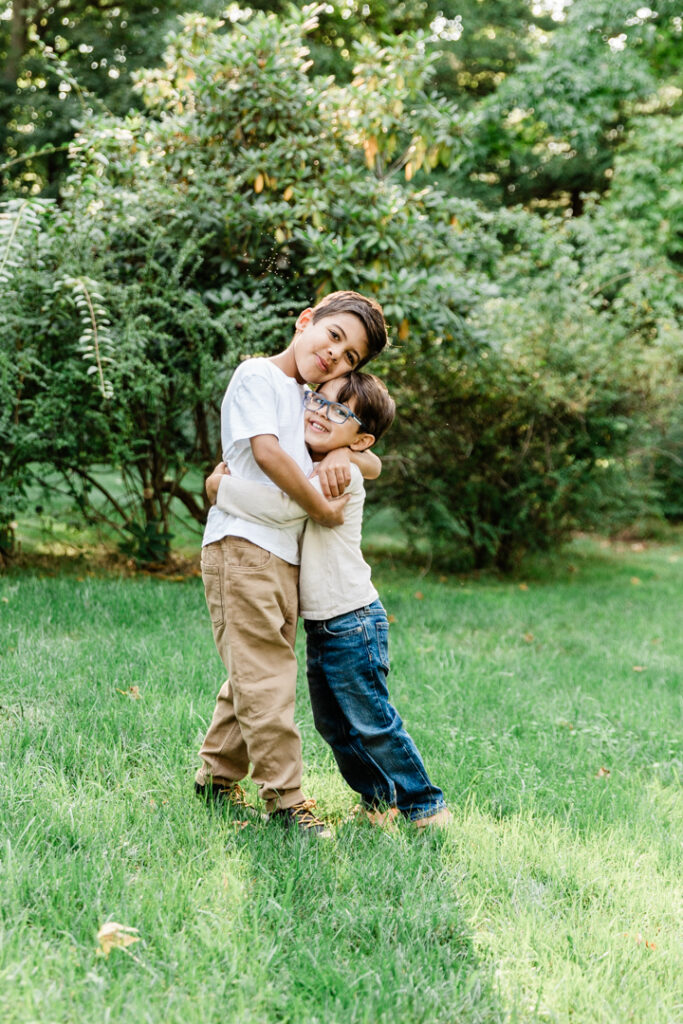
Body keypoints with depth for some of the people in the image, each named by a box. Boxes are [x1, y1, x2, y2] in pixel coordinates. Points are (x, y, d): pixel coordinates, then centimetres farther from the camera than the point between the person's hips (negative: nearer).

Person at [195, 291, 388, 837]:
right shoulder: (257, 375, -1)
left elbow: (375, 464, 19)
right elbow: (267, 451, -15)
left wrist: (344, 453, -4)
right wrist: (322, 509, -8)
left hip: (285, 556, 8)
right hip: (242, 544, -8)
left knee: (258, 672, 12)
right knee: (264, 674, -8)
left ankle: (217, 775, 25)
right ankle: (284, 797, -6)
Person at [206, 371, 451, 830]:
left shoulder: (343, 474, -18)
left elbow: (282, 506, -30)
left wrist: (223, 487, -18)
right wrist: (229, 470, 5)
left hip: (353, 623, -9)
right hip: (319, 625, 9)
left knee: (370, 722, -2)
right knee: (334, 724, 15)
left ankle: (426, 805, 11)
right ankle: (379, 801, 28)